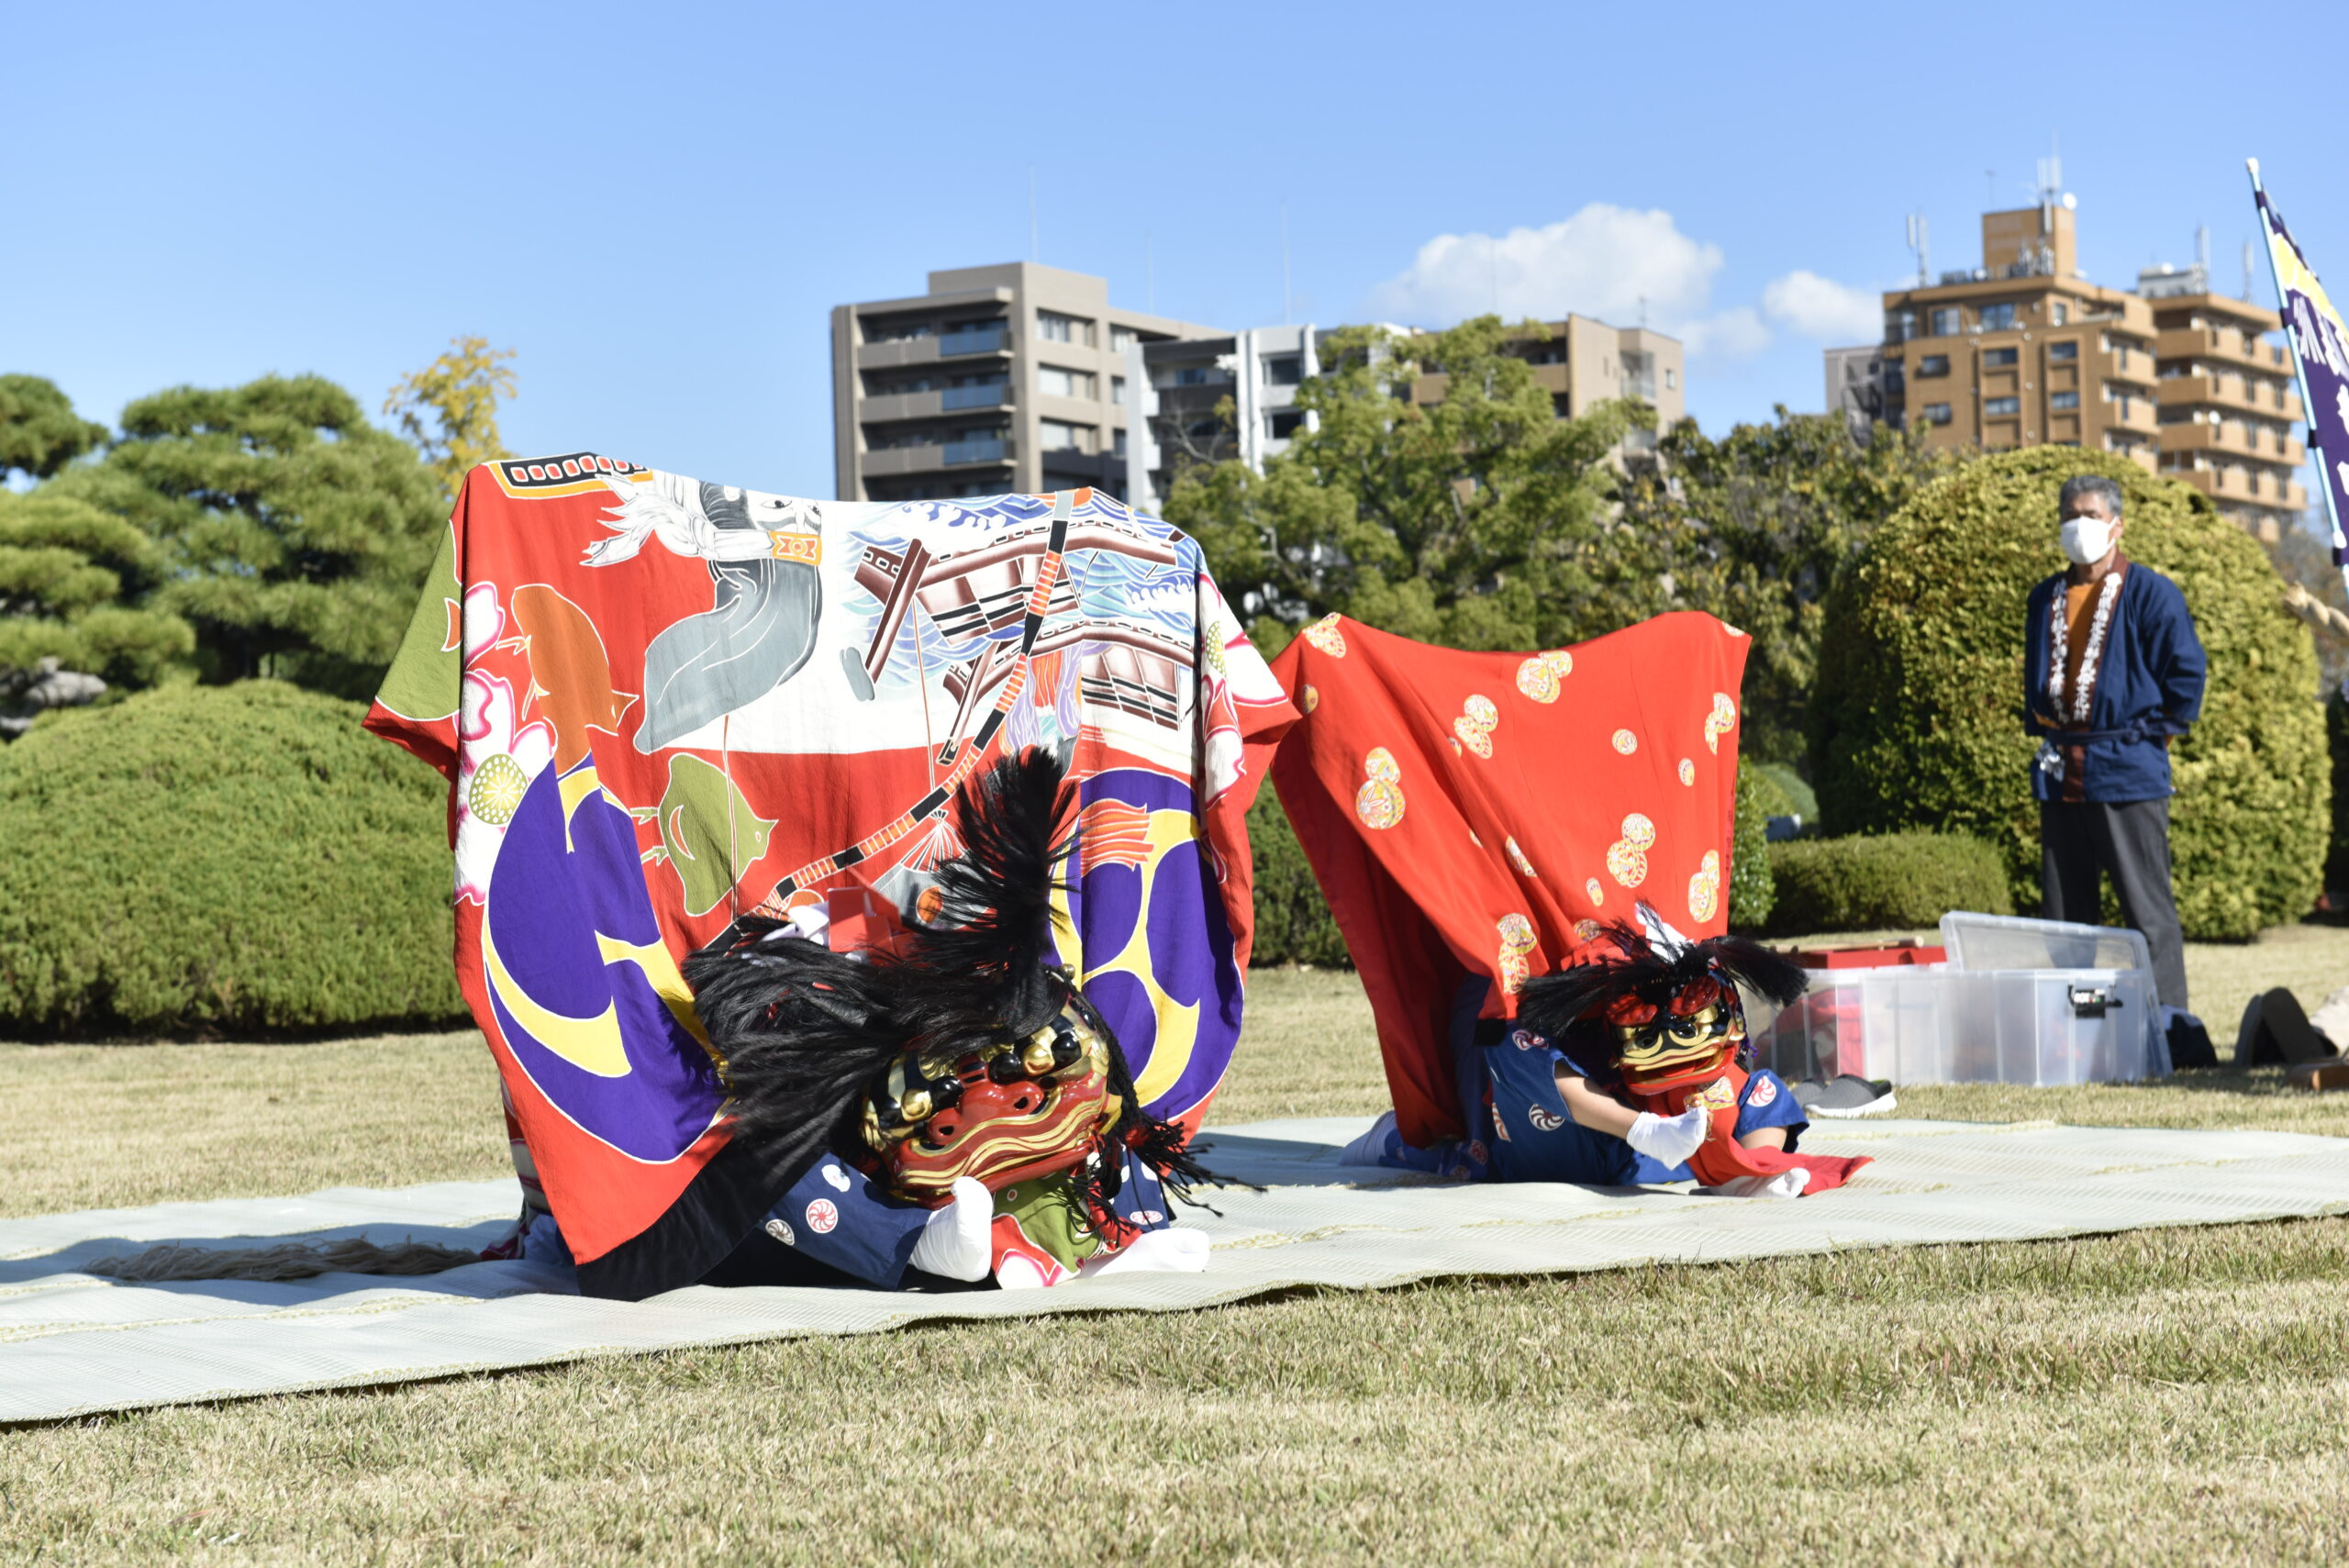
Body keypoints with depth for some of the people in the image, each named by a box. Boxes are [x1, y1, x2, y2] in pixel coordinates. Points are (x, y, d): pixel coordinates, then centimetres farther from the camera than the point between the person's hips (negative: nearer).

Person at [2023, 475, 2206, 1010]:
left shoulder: (2150, 594, -4)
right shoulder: (2046, 599, 14)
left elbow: (2188, 671, -5)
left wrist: (2156, 733, -5)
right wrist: (2038, 725, 14)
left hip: (2127, 771, -6)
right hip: (2060, 775, 6)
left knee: (2148, 910, -5)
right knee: (2063, 916, 8)